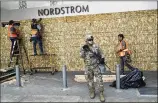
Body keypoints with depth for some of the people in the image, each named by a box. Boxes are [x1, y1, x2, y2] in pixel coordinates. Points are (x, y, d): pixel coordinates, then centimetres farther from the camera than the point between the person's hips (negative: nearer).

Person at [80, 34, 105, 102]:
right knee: (90, 80, 9)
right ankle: (92, 92, 26)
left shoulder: (96, 47, 2)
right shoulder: (84, 48, 2)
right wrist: (83, 49, -23)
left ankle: (101, 94, 5)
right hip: (88, 67, 1)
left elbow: (101, 54, 12)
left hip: (96, 66, 0)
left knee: (99, 80, -4)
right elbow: (82, 56, -11)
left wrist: (102, 58, -5)